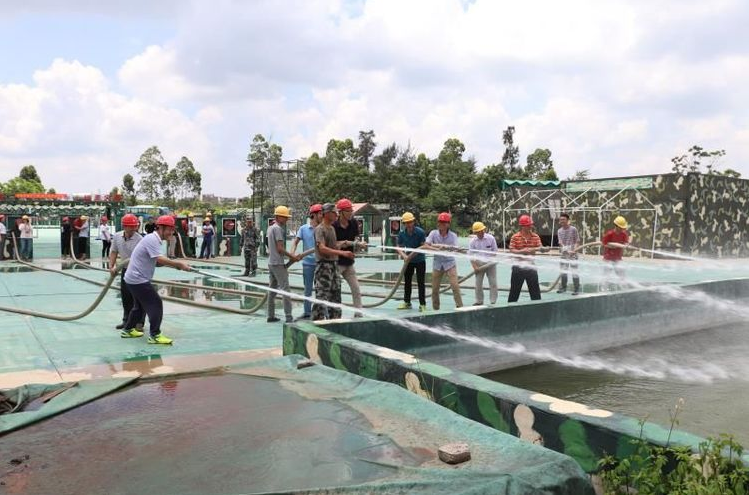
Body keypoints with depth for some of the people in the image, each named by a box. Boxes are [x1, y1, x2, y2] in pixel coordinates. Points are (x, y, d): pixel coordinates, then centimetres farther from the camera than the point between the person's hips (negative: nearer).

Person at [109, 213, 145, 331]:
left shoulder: (139, 239, -20)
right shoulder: (117, 237, -2)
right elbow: (113, 252, 7)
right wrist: (111, 267, -3)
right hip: (125, 269, 6)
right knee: (125, 296, 14)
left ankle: (139, 322, 2)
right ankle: (126, 320, 28)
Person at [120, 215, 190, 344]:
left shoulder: (153, 239, 13)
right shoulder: (152, 239, -19)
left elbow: (157, 261, 10)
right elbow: (160, 259, -30)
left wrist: (175, 264, -4)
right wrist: (179, 264, -28)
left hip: (134, 279, 11)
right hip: (138, 279, -11)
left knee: (140, 305, 24)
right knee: (156, 304, -8)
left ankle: (128, 330, 36)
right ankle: (155, 335, -5)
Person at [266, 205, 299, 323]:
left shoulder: (270, 228, 15)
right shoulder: (278, 229, -14)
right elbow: (280, 248, -19)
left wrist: (288, 255, 18)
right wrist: (292, 256, -11)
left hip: (271, 262, 10)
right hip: (278, 264, -10)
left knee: (272, 289, 12)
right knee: (285, 289, -10)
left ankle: (271, 316, 16)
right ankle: (288, 317, -14)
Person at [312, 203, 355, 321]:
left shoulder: (332, 228, 15)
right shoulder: (320, 229, -12)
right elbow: (322, 248, -25)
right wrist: (342, 253, -30)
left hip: (334, 265, 9)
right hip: (323, 265, -9)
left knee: (335, 294, 12)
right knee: (321, 295, -8)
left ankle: (335, 319, 21)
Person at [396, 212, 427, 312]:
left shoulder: (420, 232, -18)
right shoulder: (402, 233, -8)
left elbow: (424, 246, -17)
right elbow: (399, 247, -4)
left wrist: (414, 252, -30)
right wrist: (404, 255, -21)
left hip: (420, 260, -4)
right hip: (408, 261, 4)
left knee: (421, 282, -2)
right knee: (407, 281, 12)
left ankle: (422, 304, 5)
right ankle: (407, 302, 26)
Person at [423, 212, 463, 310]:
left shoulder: (453, 235, -7)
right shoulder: (433, 233, -5)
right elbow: (425, 246, -17)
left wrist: (445, 248, -35)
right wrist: (436, 249, -33)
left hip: (449, 263, -1)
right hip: (437, 263, 2)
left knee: (455, 285, -12)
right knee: (435, 288, 5)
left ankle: (460, 307, -6)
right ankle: (435, 309, 20)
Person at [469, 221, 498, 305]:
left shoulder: (491, 238, -5)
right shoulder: (473, 241, -3)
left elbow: (495, 251, 4)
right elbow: (470, 255, -2)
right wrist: (474, 266, -11)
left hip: (490, 263, -1)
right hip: (479, 264, 1)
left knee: (493, 283, -1)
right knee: (478, 283, 4)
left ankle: (493, 302, 5)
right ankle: (479, 301, 15)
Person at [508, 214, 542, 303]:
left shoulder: (535, 236, 3)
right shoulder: (515, 237, -4)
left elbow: (540, 248, -7)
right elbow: (511, 250, -9)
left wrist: (533, 249, -27)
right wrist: (522, 251, -23)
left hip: (531, 266, 2)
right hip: (518, 267, -2)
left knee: (535, 289, 6)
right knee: (514, 290, 5)